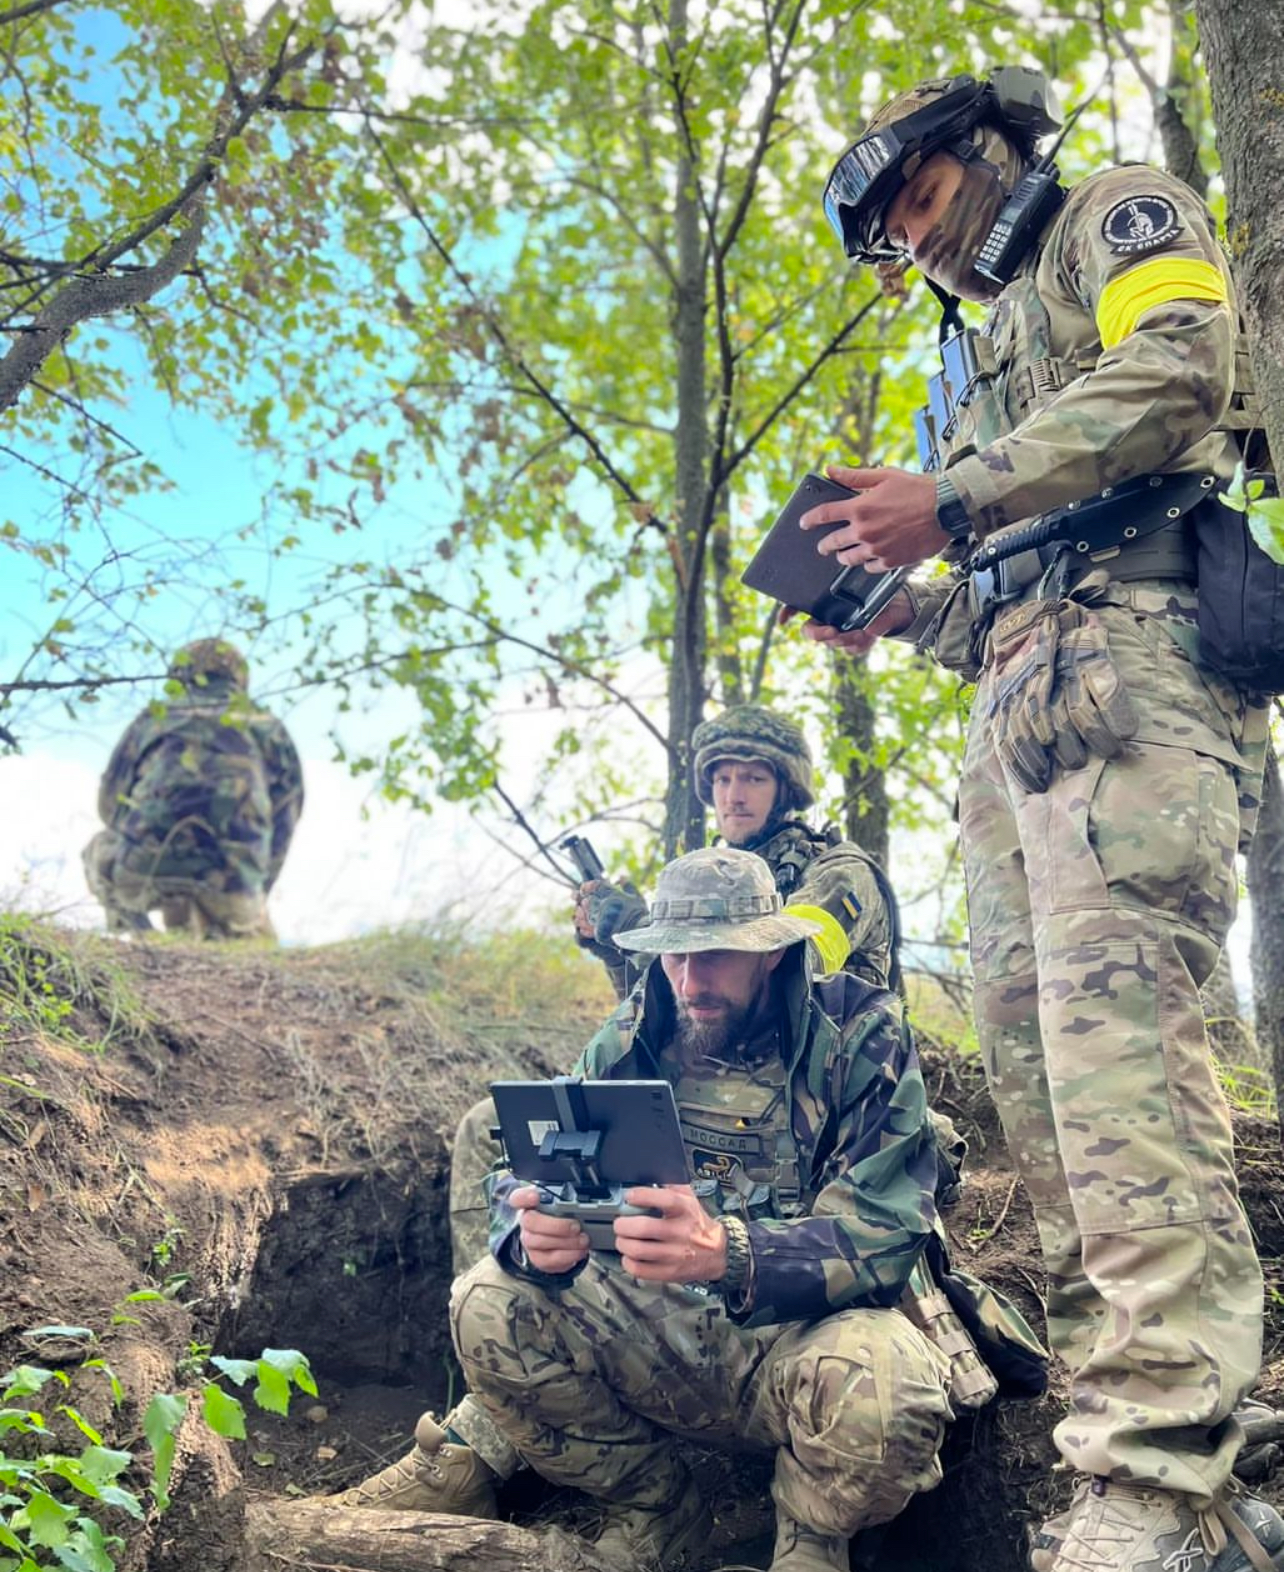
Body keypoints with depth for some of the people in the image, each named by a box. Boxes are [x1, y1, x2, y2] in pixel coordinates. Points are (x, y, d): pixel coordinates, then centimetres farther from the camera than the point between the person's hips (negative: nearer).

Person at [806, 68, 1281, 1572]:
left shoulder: (1124, 215, 15)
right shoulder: (983, 354, 36)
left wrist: (953, 499, -11)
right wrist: (893, 608, 13)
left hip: (1130, 659, -8)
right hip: (1015, 704, 8)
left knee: (1113, 1018, -25)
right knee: (1037, 1068, -5)